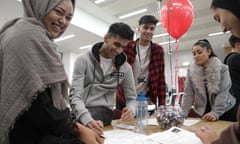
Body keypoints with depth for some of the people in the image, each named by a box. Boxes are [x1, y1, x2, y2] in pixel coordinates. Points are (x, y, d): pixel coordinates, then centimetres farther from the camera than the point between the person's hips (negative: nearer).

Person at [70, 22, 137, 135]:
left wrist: (131, 109, -15)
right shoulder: (83, 60, -5)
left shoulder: (125, 67, 2)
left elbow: (132, 97, 9)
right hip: (81, 110, 1)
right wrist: (88, 120, -30)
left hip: (103, 111, 0)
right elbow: (75, 96, -12)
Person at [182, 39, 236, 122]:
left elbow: (223, 93, -17)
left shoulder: (222, 68, -10)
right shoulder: (191, 71, -6)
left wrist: (215, 112, -27)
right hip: (204, 113, 1)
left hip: (225, 111, -1)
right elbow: (188, 94, -7)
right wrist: (183, 113, -16)